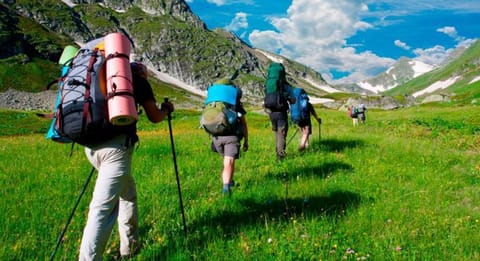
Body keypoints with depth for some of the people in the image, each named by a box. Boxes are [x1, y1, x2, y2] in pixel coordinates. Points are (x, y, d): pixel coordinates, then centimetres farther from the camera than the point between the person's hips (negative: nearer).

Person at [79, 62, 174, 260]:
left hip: (91, 144, 6)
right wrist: (166, 110, 37)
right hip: (116, 145, -6)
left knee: (127, 192, 22)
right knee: (103, 208, -10)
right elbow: (154, 117, 18)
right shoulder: (138, 79, 12)